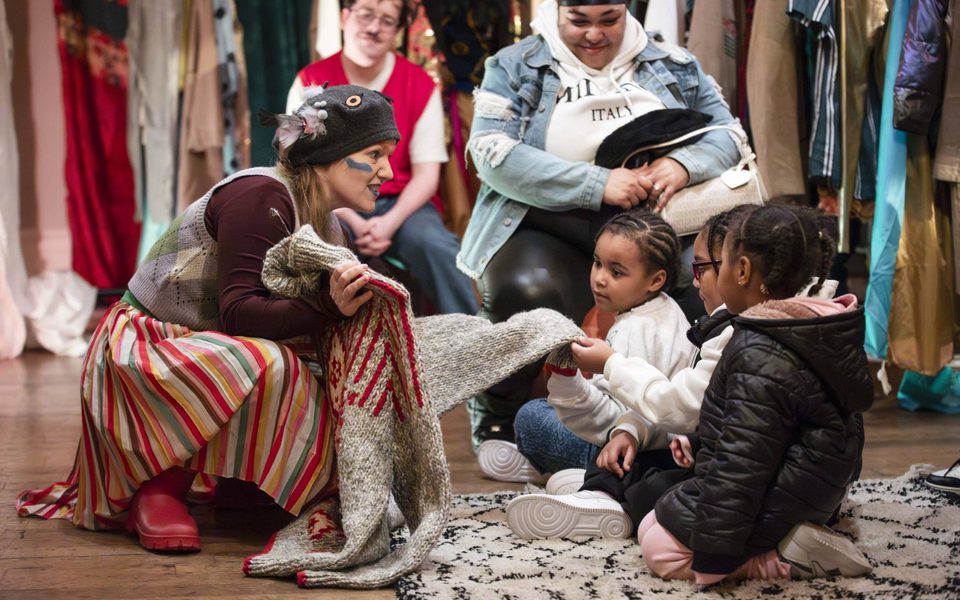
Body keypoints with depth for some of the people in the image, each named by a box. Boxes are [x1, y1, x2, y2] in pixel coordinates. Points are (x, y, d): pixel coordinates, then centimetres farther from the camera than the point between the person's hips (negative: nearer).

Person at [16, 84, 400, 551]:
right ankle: (161, 485, -19)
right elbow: (237, 312, -30)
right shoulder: (260, 196, -22)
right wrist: (327, 307, -41)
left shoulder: (328, 228, 4)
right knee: (264, 369, -34)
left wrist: (350, 303, -15)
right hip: (145, 348, -9)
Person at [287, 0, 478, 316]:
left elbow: (427, 173, -3)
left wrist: (391, 221, -21)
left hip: (401, 205, 0)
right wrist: (355, 224, -20)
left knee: (434, 244, -31)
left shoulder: (420, 85, 1)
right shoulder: (311, 82, 0)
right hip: (335, 208, 0)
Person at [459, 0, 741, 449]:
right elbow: (492, 152, -9)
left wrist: (685, 163, -12)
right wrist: (598, 184, -18)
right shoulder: (515, 67, 5)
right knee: (524, 293, -34)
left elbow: (729, 131, 13)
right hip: (545, 231, -3)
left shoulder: (673, 66, 14)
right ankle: (495, 421, -8)